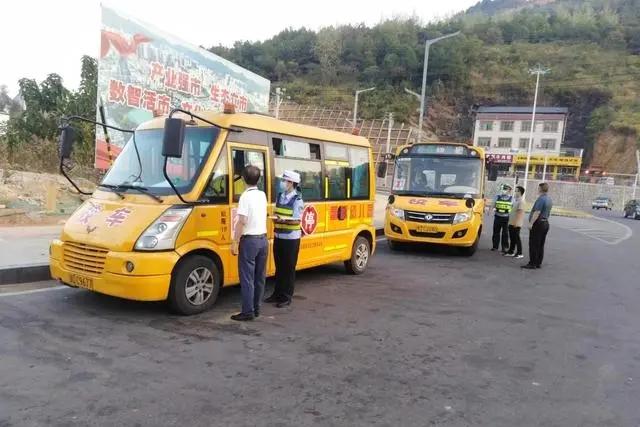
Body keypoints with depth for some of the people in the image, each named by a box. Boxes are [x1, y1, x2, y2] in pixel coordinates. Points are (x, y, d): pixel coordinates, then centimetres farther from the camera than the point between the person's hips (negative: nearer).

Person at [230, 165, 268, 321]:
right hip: (263, 239, 7)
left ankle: (248, 311, -1)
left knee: (247, 277, -3)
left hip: (249, 240, -7)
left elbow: (242, 221, -18)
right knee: (259, 277, 11)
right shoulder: (262, 195, 10)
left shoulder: (246, 196, -12)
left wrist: (235, 242, -14)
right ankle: (256, 308, 19)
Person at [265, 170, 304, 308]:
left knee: (289, 268, 1)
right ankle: (277, 294, 26)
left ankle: (286, 297, 10)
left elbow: (297, 221, -15)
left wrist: (283, 220, -29)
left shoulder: (297, 200, -12)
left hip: (291, 238, -7)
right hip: (278, 236, 7)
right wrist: (275, 219, -7)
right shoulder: (280, 196, 10)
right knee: (279, 267, 15)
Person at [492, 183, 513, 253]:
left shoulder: (511, 198, 3)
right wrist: (494, 208, -8)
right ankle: (495, 246, 16)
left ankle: (505, 247, 7)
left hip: (506, 217, -2)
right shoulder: (498, 196, 8)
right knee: (496, 232, 7)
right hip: (497, 216, 2)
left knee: (505, 233, 0)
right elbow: (494, 205, 14)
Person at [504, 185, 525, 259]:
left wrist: (516, 222, -23)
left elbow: (520, 212, -21)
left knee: (517, 238, -3)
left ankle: (519, 253, 4)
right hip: (511, 222, 9)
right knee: (512, 238, 13)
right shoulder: (515, 200, 14)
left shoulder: (521, 201, -15)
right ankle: (511, 251, 21)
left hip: (516, 223, -9)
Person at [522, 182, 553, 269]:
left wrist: (531, 223, -23)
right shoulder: (549, 199, 13)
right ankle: (538, 263, 17)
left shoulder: (541, 199, -17)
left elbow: (537, 212, -23)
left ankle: (532, 263, -2)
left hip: (538, 223, -9)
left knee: (533, 245, -4)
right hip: (545, 222, 9)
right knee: (541, 245, 12)